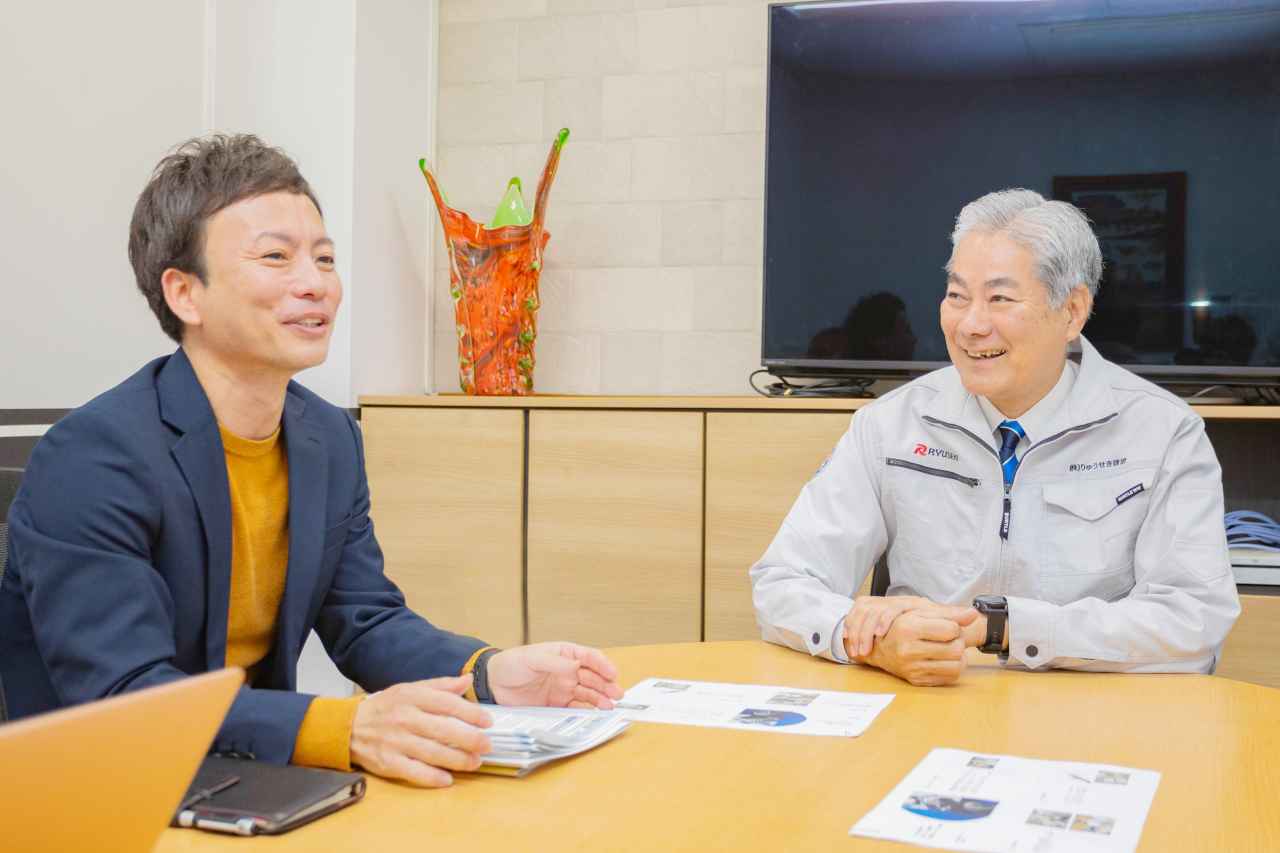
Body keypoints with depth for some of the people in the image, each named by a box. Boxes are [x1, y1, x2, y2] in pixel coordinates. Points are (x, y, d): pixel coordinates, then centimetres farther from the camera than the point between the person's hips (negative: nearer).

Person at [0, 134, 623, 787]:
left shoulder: (333, 439, 4)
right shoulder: (90, 459, -20)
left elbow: (366, 620, 6)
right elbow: (124, 701, -26)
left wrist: (488, 674, -14)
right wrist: (348, 729, -39)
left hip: (251, 779, 6)